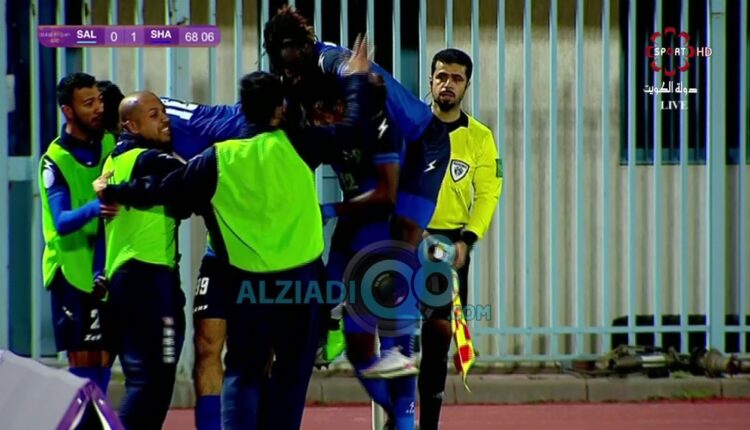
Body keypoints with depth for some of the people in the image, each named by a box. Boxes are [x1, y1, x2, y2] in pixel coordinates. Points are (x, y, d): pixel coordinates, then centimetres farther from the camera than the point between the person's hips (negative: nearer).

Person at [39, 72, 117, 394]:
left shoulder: (110, 144, 6)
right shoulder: (55, 160, -12)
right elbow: (61, 222, -23)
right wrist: (94, 208, -42)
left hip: (107, 273, 5)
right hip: (73, 272, -5)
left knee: (102, 365, 8)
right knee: (83, 362, -10)